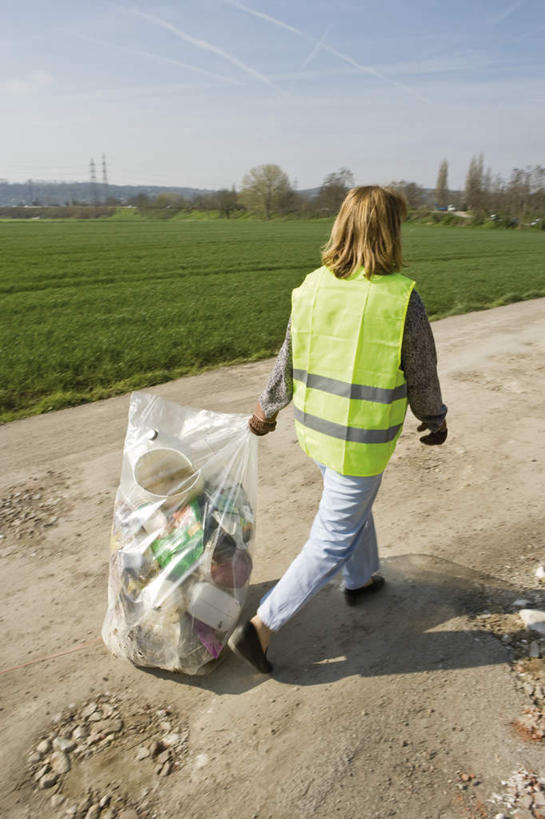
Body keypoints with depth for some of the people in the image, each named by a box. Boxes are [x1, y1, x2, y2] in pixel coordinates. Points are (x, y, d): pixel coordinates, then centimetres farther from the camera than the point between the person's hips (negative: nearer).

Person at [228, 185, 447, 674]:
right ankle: (261, 627, 12)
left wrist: (267, 409, 20)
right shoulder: (402, 299, -19)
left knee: (354, 504, 30)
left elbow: (288, 363, 3)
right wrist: (435, 418, 13)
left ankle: (361, 581, 53)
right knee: (334, 541, 9)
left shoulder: (312, 288, -6)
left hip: (314, 427, 6)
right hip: (362, 442, -6)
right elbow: (422, 376, -7)